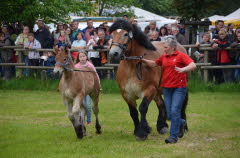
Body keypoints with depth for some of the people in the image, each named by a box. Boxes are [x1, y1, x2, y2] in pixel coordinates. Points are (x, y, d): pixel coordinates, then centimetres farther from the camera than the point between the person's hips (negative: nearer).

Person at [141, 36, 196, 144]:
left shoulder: (181, 56, -6)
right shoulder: (164, 57, 11)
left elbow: (193, 66, -17)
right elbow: (153, 64, 24)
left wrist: (183, 69, -33)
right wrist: (143, 60, 10)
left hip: (179, 87, -6)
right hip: (167, 88, 6)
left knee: (175, 111, -11)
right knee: (169, 114, 6)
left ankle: (173, 136, -6)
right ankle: (181, 123, 36)